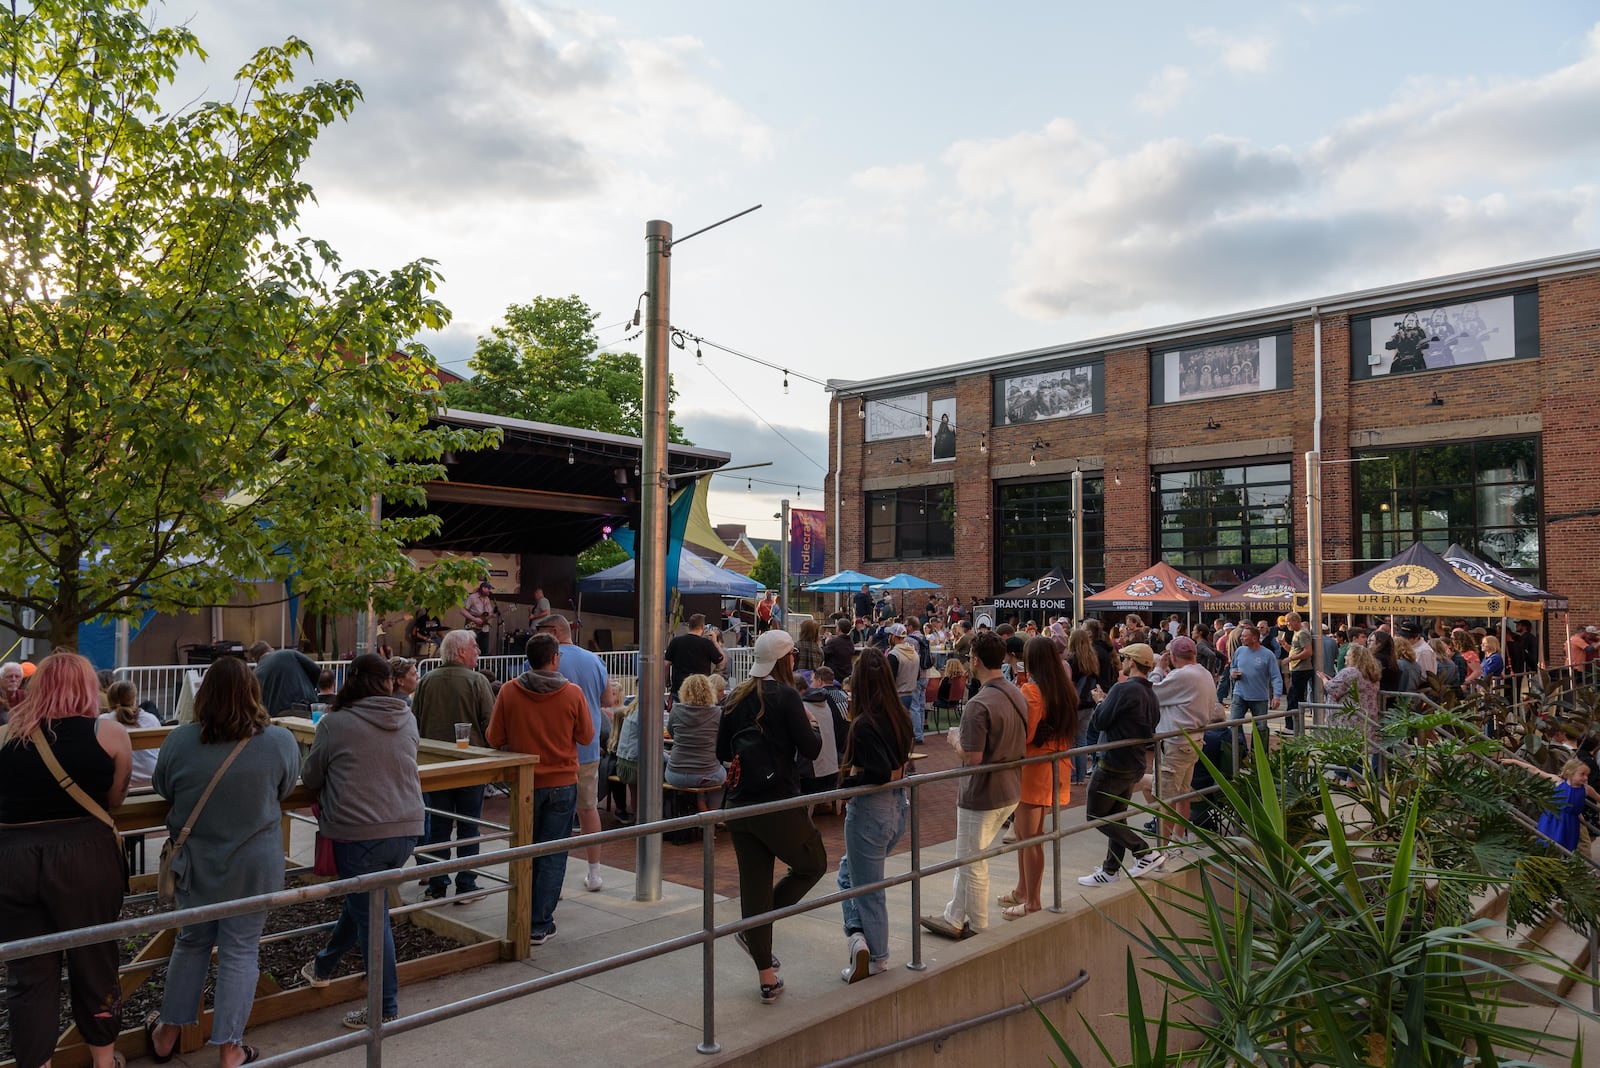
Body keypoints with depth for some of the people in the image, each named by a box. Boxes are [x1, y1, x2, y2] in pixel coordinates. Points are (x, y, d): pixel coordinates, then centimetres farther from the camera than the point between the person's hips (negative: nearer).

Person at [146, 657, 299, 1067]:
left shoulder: (179, 740, -11)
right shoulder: (280, 742, -15)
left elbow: (162, 788, 5)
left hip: (196, 863, 2)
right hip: (254, 864, -2)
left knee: (192, 942, 21)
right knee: (240, 950, 9)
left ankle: (168, 1033, 36)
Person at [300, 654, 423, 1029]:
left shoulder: (335, 724, -7)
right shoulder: (408, 720, 4)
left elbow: (310, 779, 3)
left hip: (359, 833, -5)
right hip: (406, 829, 5)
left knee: (371, 917, 6)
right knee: (361, 902, 25)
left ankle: (387, 1009, 14)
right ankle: (323, 966, 47)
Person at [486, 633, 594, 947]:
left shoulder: (508, 692, -9)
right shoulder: (573, 694, -12)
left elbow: (495, 739, -3)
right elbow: (586, 737, -1)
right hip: (562, 782, -1)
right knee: (553, 855, 6)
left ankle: (530, 913, 29)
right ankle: (541, 924, 7)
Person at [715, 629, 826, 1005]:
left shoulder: (737, 698, 9)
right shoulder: (785, 696, -10)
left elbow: (722, 752, 14)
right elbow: (811, 749, -10)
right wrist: (811, 724, 9)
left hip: (737, 805, 6)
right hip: (778, 803, -6)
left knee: (754, 884, 11)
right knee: (813, 864, 16)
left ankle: (767, 979, 17)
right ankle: (755, 930, 6)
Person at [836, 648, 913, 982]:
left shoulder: (863, 725, -22)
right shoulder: (902, 717, 0)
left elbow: (885, 773, -28)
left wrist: (851, 778, -14)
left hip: (870, 810, -8)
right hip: (898, 807, 8)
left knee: (868, 886, 8)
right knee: (849, 869, 23)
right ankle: (859, 936, 18)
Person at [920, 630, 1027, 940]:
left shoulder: (978, 704, -26)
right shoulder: (1018, 695, 2)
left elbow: (972, 758, -27)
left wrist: (955, 739, -6)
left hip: (982, 796, -9)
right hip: (1010, 791, 9)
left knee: (972, 865, 9)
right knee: (968, 858, 21)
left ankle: (978, 929, 24)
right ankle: (953, 918, 31)